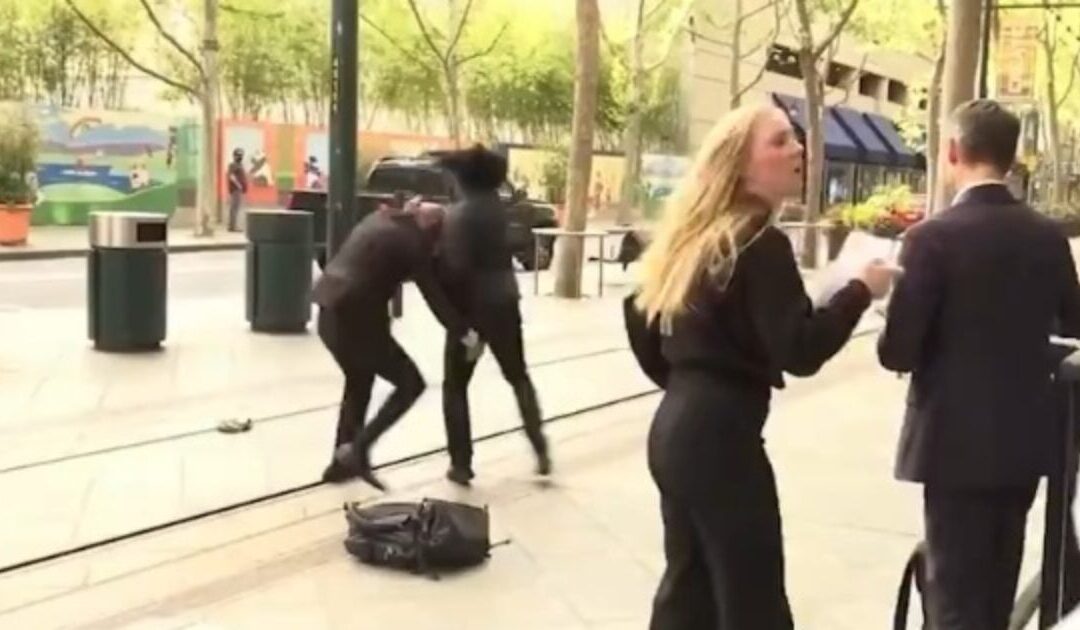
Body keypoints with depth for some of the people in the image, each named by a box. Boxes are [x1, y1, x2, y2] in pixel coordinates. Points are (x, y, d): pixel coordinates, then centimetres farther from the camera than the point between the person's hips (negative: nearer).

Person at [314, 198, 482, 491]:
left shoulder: (381, 218, 14)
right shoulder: (410, 240, -9)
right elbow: (434, 295, -9)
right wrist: (465, 334, -3)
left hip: (331, 312, 9)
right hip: (355, 318, -9)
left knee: (359, 383, 27)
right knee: (410, 383, 3)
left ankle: (341, 460, 32)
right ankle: (358, 448, -5)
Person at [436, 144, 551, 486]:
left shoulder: (458, 214, -14)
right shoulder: (498, 207, 5)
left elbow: (455, 267, -21)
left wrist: (450, 307, -5)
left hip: (472, 306, -5)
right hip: (504, 302, 6)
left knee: (455, 386, 8)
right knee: (518, 377, 22)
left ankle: (461, 464, 5)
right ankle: (540, 450, 17)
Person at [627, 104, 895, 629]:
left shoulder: (692, 234, 11)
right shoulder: (761, 244, -14)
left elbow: (640, 317, 17)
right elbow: (800, 351, -20)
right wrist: (861, 290, -10)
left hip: (676, 427, 9)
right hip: (722, 436, -9)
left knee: (687, 586, 18)